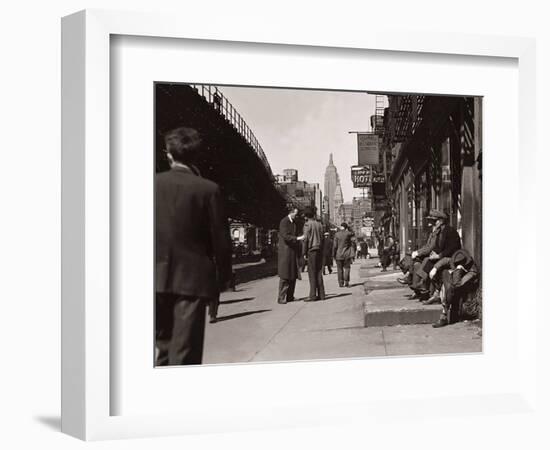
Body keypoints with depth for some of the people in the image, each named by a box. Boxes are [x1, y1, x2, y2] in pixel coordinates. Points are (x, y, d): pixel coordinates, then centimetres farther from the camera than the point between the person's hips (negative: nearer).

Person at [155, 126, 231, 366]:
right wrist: (222, 277, 7)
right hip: (193, 278, -3)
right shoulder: (208, 189, -7)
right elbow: (220, 238, -5)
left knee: (165, 345, 21)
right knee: (185, 352, 0)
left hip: (158, 278, 3)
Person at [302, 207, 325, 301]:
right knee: (319, 273, 8)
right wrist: (321, 250, 17)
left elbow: (305, 239, -10)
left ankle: (313, 295, -9)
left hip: (311, 251, -6)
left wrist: (304, 253, -7)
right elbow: (323, 238, 11)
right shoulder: (319, 225, 10)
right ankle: (321, 294, 8)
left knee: (312, 273, -6)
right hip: (319, 250, 6)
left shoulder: (307, 225, -7)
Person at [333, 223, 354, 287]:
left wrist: (334, 254, 2)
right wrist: (347, 230, 10)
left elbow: (335, 246, -6)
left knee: (340, 269, 7)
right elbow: (352, 234, 19)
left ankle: (341, 283, 6)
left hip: (339, 254, 0)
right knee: (347, 268, 7)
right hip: (347, 254, 0)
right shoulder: (348, 233, -6)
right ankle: (346, 282, 2)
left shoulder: (337, 235, -6)